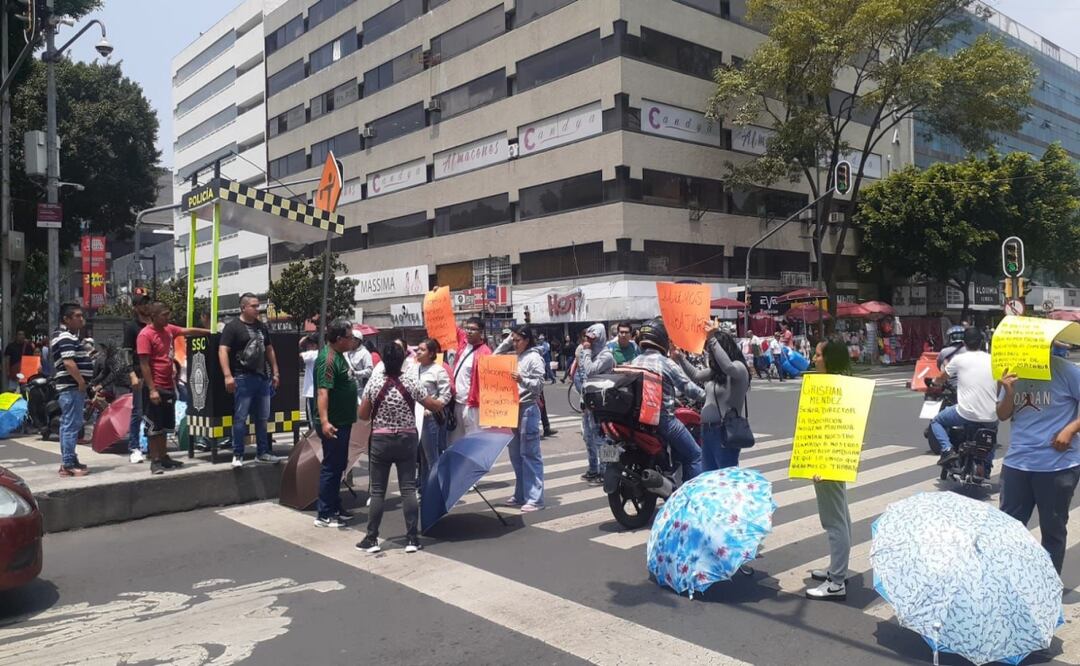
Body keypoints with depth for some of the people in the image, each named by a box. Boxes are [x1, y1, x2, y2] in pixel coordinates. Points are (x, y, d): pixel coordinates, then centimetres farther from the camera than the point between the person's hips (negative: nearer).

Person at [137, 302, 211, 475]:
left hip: (169, 386, 8)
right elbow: (144, 364, -16)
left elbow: (188, 331, 24)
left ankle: (163, 457, 24)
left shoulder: (168, 329, 8)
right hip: (155, 388, -8)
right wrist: (151, 390, -20)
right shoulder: (145, 335, -13)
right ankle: (155, 461, 5)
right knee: (154, 426, -1)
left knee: (165, 426, 15)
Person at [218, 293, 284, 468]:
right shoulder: (233, 327, -6)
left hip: (263, 378, 7)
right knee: (240, 418, -4)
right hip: (243, 379, -6)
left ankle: (263, 453, 20)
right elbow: (223, 351, -13)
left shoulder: (262, 327, 14)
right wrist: (228, 376, -22)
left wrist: (275, 373, 14)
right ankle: (237, 455, 2)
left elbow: (269, 350, 20)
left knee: (262, 418, 12)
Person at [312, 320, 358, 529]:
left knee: (339, 465, 18)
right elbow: (323, 392, -30)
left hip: (343, 421, 10)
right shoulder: (328, 359, -21)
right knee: (331, 466, -4)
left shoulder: (338, 355, 11)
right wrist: (324, 421, -39)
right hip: (333, 424, -10)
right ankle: (324, 515, 4)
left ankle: (334, 507, 29)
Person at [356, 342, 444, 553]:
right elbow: (432, 405, 4)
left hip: (380, 441, 0)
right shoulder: (411, 382, -7)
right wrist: (441, 403, 26)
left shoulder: (374, 382, -7)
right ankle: (412, 539, 7)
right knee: (408, 489, 4)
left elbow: (362, 415, -1)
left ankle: (371, 539, 12)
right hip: (407, 440, 0)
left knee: (377, 491, 7)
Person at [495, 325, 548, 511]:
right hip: (513, 408, 8)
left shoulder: (534, 357, -7)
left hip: (528, 409, -8)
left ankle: (535, 499, -3)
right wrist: (507, 341, 8)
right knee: (515, 454, 12)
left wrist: (522, 379, -28)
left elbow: (539, 384, -12)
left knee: (530, 454, -6)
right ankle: (520, 495, 22)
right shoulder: (513, 356, 13)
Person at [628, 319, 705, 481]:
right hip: (663, 419, -7)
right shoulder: (666, 363, -11)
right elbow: (688, 388, -8)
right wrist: (706, 396, 11)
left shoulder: (634, 362, 6)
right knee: (694, 457, 4)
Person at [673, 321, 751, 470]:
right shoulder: (715, 371, 12)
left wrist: (712, 339, -34)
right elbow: (696, 375, 29)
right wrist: (681, 358, 20)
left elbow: (728, 367, -34)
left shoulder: (739, 368, -11)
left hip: (725, 432, -9)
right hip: (707, 430, 9)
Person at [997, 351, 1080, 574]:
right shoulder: (1013, 372, 3)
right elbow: (1003, 415, 6)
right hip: (1016, 462, 4)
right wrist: (1009, 393, -12)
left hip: (1057, 465, -4)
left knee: (1053, 529, 12)